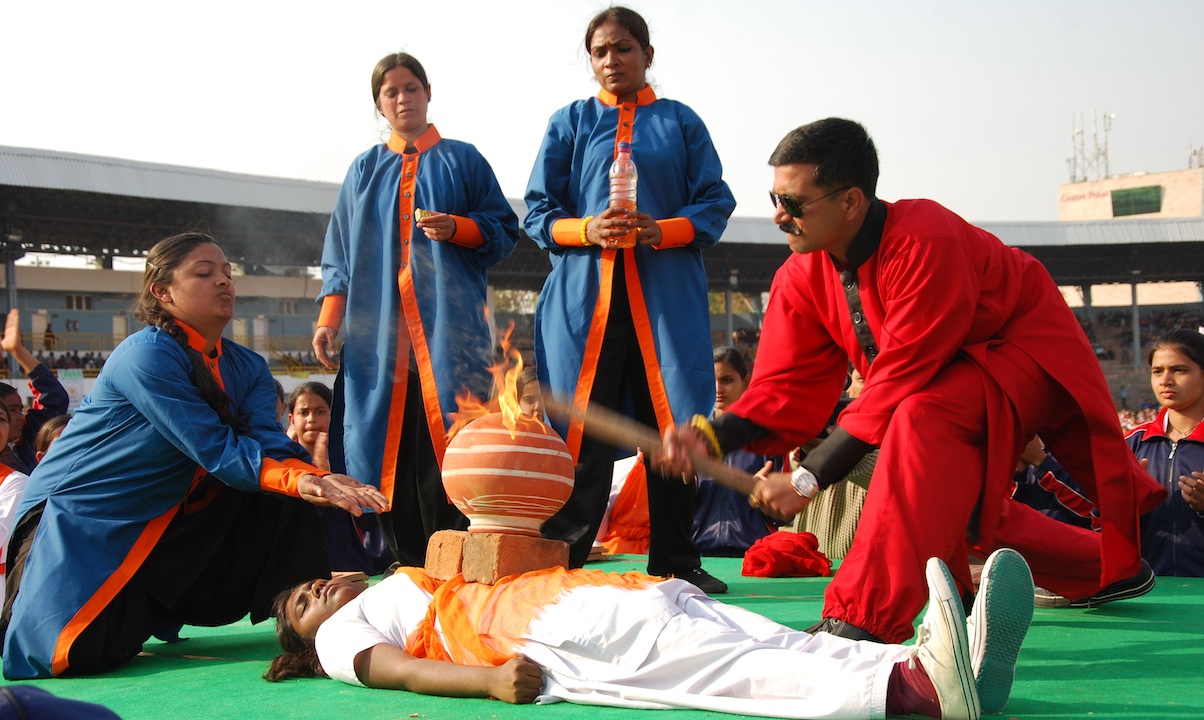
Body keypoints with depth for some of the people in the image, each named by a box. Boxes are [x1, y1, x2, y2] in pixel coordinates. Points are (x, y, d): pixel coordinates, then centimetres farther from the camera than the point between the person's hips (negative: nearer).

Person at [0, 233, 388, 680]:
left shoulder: (247, 368, 2)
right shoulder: (147, 355, -22)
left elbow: (268, 442, -15)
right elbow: (218, 451, -29)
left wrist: (308, 476, -38)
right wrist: (296, 479, -43)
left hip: (163, 517, 7)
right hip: (78, 514, -7)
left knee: (281, 501, -8)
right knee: (77, 655, -22)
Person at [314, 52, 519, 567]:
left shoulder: (462, 160, 13)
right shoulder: (364, 170, 19)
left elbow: (504, 231, 8)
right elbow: (341, 252, 17)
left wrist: (456, 228, -11)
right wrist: (328, 320, 6)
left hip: (448, 323, -2)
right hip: (379, 324, 2)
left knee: (447, 433, -11)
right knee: (391, 440, -5)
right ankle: (410, 563, -1)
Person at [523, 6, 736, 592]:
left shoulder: (681, 122, 14)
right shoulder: (570, 122, 14)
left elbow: (715, 204, 7)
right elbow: (537, 213, 9)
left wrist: (663, 230, -11)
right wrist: (586, 230, -11)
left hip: (667, 298, 1)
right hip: (584, 296, 0)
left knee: (671, 427, 0)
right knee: (581, 432, -4)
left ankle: (675, 564, 10)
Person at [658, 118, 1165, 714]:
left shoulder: (926, 242, -35)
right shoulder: (802, 276, -12)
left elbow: (898, 383, -35)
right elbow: (786, 390, -13)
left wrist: (809, 479, -36)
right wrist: (713, 437, -32)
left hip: (1026, 351, -9)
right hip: (951, 372, 9)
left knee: (921, 422, -36)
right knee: (956, 510, 18)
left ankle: (865, 620, -37)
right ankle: (1110, 569, 44)